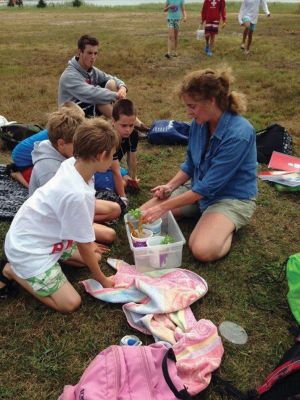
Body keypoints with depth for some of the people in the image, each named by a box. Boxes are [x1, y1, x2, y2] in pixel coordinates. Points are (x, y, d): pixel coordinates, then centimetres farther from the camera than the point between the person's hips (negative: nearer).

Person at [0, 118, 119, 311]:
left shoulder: (72, 164, -12)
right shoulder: (77, 195, -36)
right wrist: (102, 280, -4)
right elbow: (83, 247, -19)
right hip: (28, 248, -8)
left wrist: (90, 244, 17)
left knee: (95, 257, 14)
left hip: (45, 236, 9)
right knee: (70, 303, -8)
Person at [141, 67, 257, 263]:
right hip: (200, 189, 7)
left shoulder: (238, 134, -27)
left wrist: (164, 206, -24)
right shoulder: (199, 123, -6)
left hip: (232, 197, -7)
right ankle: (204, 215, 7)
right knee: (143, 214, -3)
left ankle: (228, 225, 0)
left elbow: (208, 186, -27)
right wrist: (170, 186, -8)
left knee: (203, 250, -31)